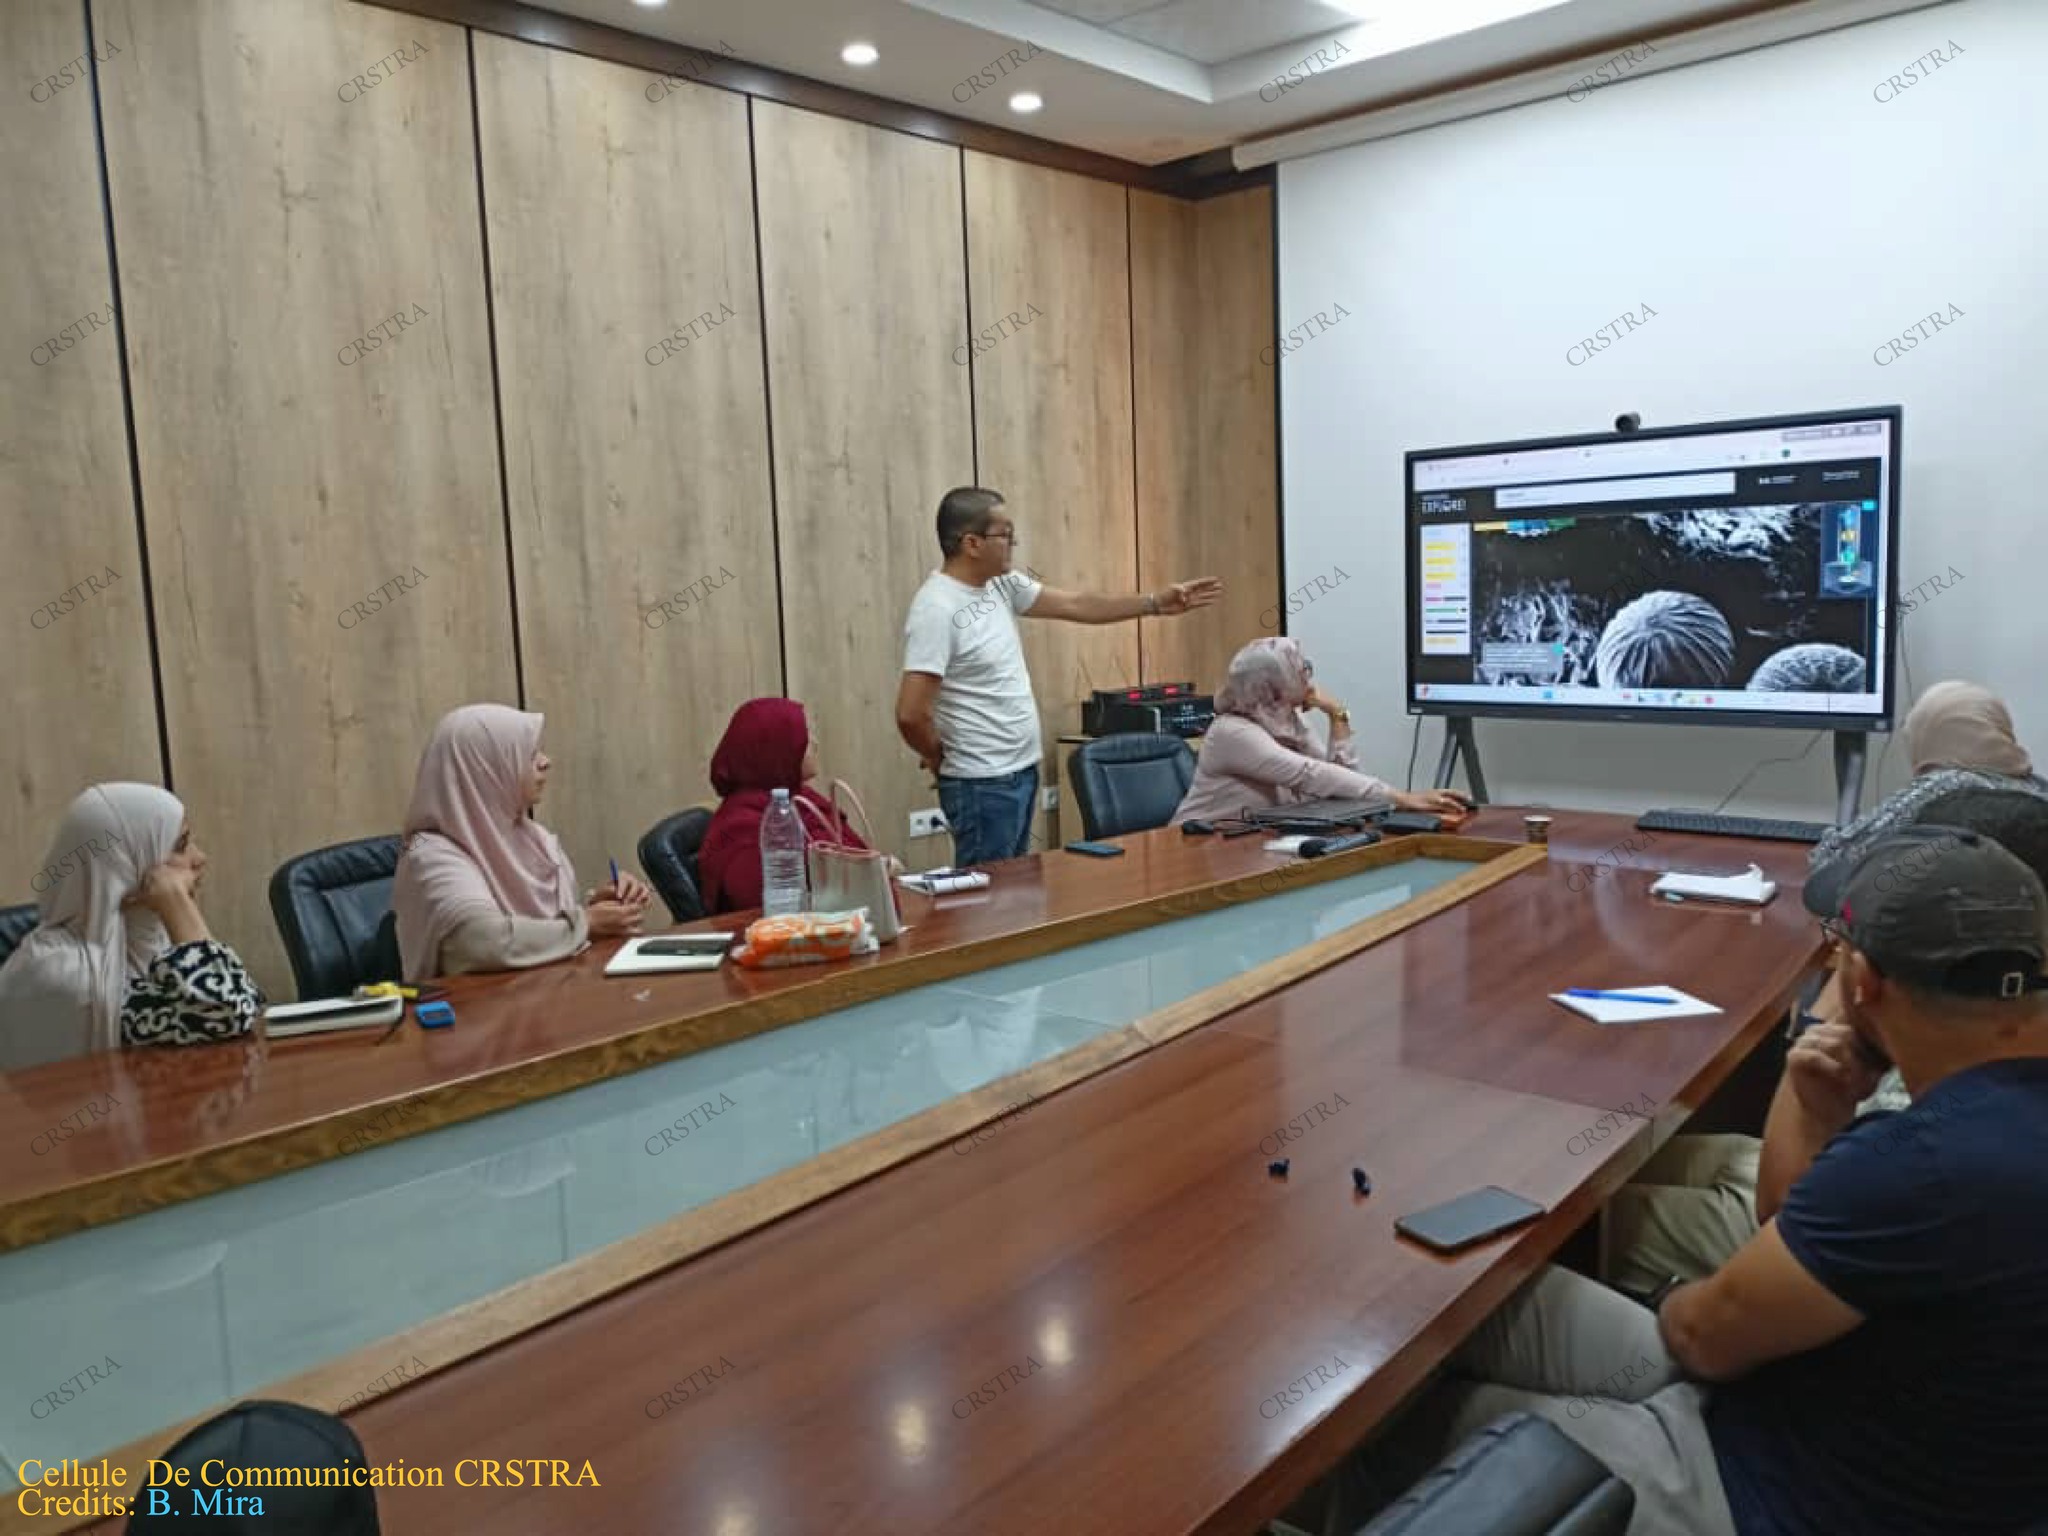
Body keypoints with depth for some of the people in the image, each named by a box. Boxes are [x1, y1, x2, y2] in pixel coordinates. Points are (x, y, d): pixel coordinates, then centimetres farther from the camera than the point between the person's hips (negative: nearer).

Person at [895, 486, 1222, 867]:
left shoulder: (1000, 584, 5)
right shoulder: (936, 609, -22)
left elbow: (1075, 605, 13)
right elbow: (911, 713, -25)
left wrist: (1156, 603, 11)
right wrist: (939, 757, -8)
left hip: (1021, 770, 9)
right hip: (983, 783, -9)